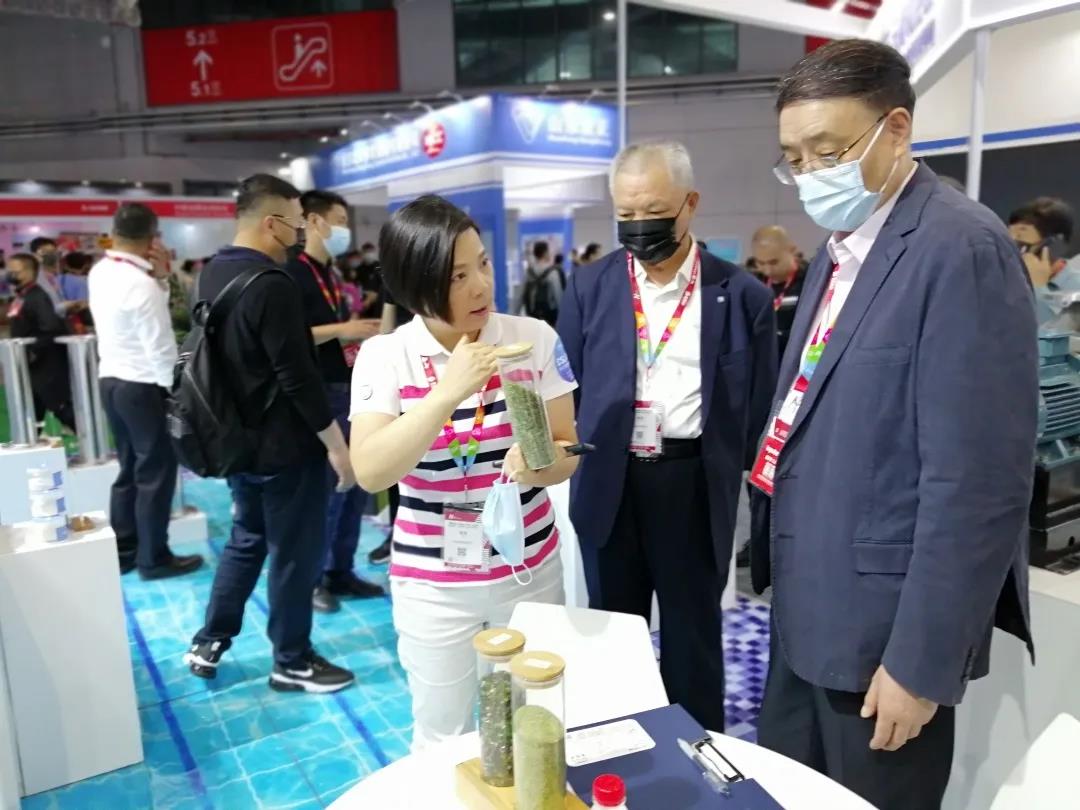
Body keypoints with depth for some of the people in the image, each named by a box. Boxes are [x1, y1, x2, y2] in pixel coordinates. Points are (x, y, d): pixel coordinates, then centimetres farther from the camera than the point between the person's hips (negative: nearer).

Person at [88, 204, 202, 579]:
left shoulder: (100, 273, 5)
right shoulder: (141, 283, -20)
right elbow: (160, 346, -19)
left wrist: (160, 277, 0)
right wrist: (177, 389, -8)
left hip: (110, 380, 9)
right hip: (143, 386, -9)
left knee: (129, 469, 18)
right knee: (156, 472, 3)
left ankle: (123, 550, 27)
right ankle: (153, 557, 12)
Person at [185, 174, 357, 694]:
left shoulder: (212, 274, 7)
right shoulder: (271, 284, -23)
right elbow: (298, 375, -24)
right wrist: (336, 444, -17)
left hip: (238, 440, 9)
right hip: (283, 446, -9)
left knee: (246, 539, 23)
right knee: (294, 554, 5)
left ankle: (208, 644, 31)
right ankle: (292, 663, 19)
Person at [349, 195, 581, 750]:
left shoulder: (534, 338, -7)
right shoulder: (383, 356, -10)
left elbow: (567, 450, -4)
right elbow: (370, 473, -20)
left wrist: (539, 467, -27)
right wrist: (447, 393, -29)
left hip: (530, 569, 1)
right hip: (432, 583, -1)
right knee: (441, 739, 16)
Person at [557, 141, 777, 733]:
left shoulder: (740, 295, -3)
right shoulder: (589, 287, 2)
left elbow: (758, 405, 1)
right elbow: (565, 388, 5)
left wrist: (742, 476, -5)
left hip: (693, 482, -2)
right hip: (608, 479, 2)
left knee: (692, 633, 14)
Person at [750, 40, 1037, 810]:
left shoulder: (962, 248, -18)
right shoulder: (839, 252, 11)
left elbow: (977, 481, -22)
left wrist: (921, 658, -18)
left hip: (883, 623, -8)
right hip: (811, 611, 8)